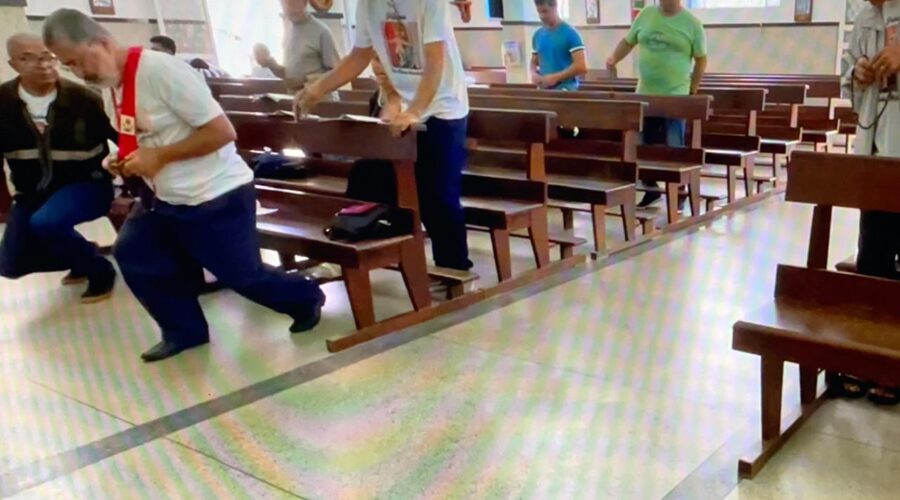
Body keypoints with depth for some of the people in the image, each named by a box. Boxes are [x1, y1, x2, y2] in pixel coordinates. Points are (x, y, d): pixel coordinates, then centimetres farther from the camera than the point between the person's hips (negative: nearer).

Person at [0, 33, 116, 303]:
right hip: (33, 192, 5)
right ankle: (82, 257, 22)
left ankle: (99, 270, -8)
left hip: (86, 185, -4)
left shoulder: (83, 99, -14)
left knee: (44, 223, -34)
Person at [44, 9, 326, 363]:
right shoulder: (110, 88, 5)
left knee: (242, 276, 1)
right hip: (166, 198, 9)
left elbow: (222, 132, -24)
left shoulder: (161, 70, -23)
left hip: (216, 196, -8)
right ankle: (184, 332, 17)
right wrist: (127, 163, -1)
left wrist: (160, 157, -22)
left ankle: (305, 300, 30)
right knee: (131, 253, 2)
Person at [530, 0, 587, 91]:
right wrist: (534, 74, -2)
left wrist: (556, 77, -18)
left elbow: (581, 67, -14)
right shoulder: (538, 35, 11)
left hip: (565, 90, -6)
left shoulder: (570, 33, -8)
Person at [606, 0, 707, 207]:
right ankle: (651, 188, 24)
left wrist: (693, 91, -1)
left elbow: (701, 59, 2)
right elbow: (628, 41, 15)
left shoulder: (692, 23, -4)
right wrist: (613, 59, -3)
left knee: (674, 147, -2)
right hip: (645, 94, 4)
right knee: (646, 145, 11)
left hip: (675, 96, -4)